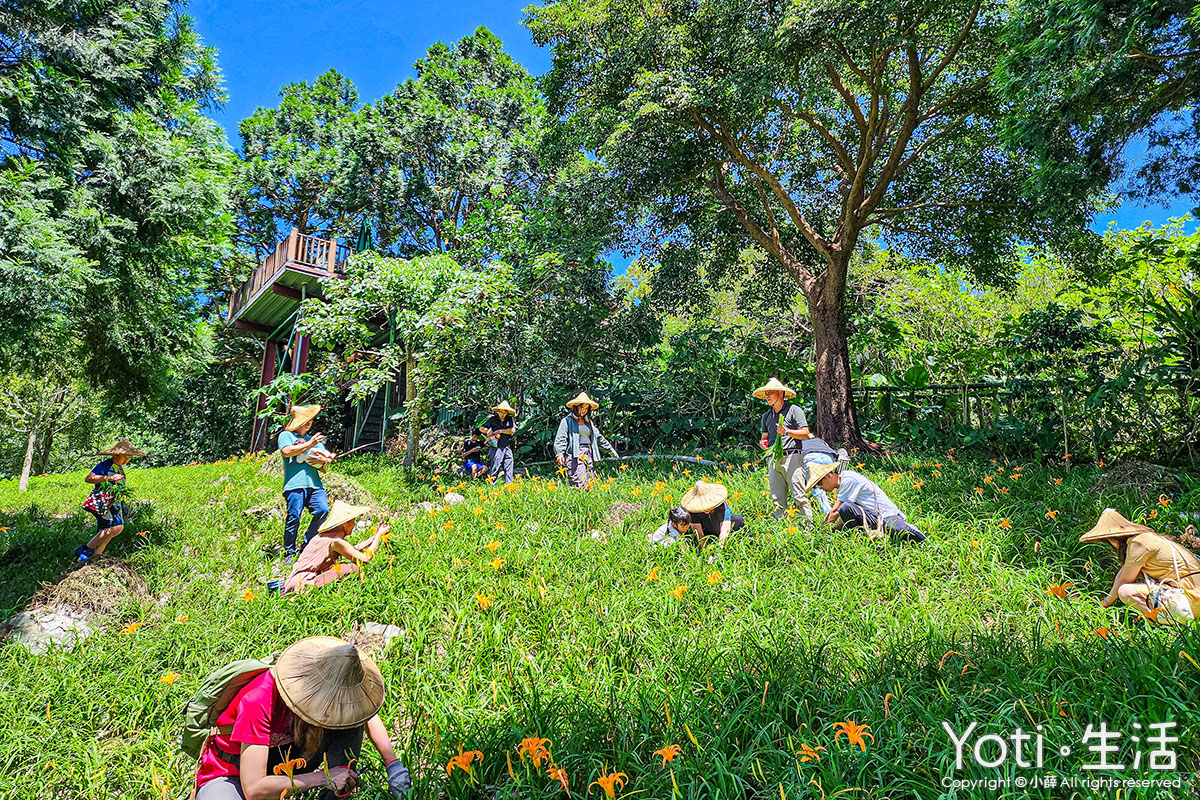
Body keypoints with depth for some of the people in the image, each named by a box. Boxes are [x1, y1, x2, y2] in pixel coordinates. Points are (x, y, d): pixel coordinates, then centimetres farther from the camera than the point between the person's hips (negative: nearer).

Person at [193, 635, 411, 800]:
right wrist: (323, 777, -36)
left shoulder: (320, 683, -18)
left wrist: (393, 764, -13)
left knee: (350, 723, -17)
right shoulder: (257, 702, -36)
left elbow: (366, 712, -2)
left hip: (282, 768, 5)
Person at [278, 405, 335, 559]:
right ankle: (289, 554, 1)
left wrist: (324, 460, 1)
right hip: (295, 483, -4)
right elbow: (286, 451, -7)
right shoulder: (286, 435, 14)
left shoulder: (315, 439, 31)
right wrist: (309, 444, -6)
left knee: (323, 510, -14)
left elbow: (329, 459, 24)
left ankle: (307, 547, 0)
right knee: (294, 516, -10)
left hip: (315, 483, 5)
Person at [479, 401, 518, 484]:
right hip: (496, 447, -3)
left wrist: (500, 431, -10)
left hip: (507, 447, 3)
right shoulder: (493, 419, 3)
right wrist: (487, 431, -14)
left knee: (509, 466, 5)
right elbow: (481, 428, 7)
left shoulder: (510, 419, 7)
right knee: (494, 468, -4)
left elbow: (513, 430, -7)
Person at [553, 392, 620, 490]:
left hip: (589, 456, 6)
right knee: (580, 486, -18)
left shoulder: (589, 422, 23)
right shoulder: (567, 420, 5)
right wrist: (559, 453, -18)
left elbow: (599, 437, 29)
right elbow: (560, 439, -3)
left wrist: (612, 450, 29)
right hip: (574, 456, -6)